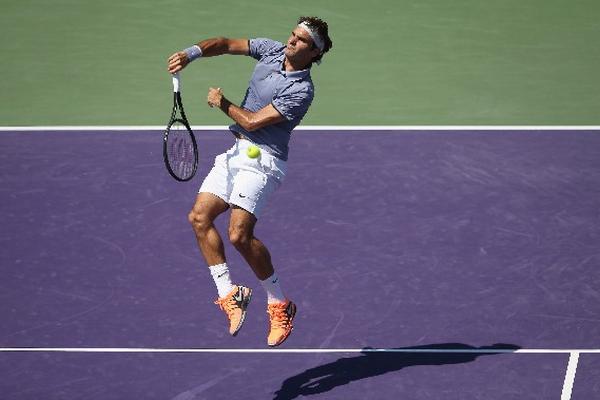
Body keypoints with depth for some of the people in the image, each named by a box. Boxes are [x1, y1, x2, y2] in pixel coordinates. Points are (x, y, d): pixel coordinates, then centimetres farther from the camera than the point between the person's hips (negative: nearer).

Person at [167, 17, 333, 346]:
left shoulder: (301, 91, -16)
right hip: (235, 151, 9)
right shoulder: (272, 50, 7)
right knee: (199, 217, -2)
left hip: (261, 160, -9)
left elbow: (253, 121, -18)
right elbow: (227, 44, 12)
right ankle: (229, 294, 3)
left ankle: (279, 304, -5)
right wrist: (191, 53, -5)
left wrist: (222, 103, -2)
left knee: (239, 234, -20)